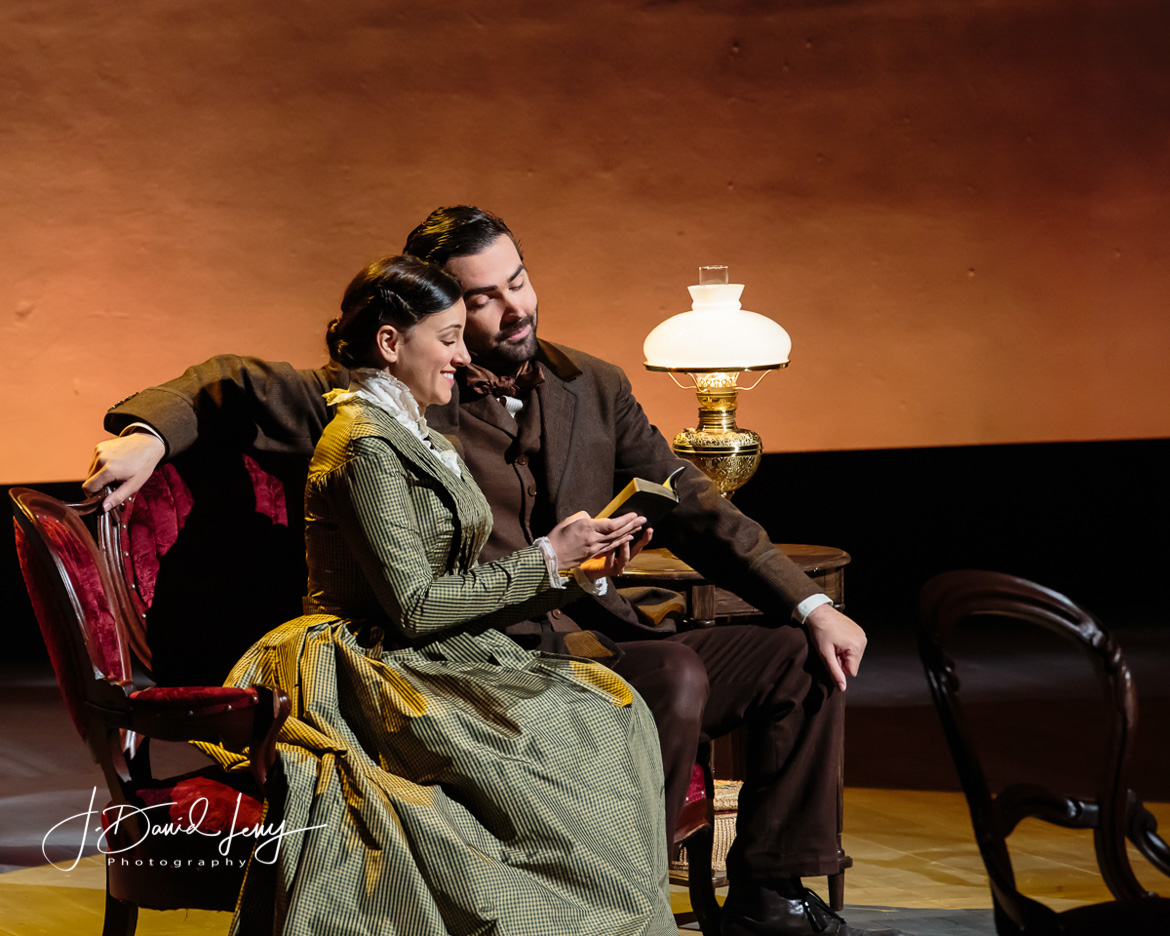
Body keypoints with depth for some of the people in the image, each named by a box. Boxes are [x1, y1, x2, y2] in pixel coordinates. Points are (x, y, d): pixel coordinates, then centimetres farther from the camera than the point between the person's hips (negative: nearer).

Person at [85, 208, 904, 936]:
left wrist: (810, 606, 2)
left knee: (801, 661, -2)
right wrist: (149, 433, -21)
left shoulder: (594, 388, 12)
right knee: (676, 672, -31)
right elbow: (239, 385, 0)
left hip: (597, 636, 7)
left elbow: (691, 508, 11)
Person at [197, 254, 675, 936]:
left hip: (442, 662, 9)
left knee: (609, 710, -14)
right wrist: (547, 559, -12)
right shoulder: (364, 446, -13)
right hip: (378, 677, -9)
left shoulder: (422, 442, 19)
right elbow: (414, 605, -18)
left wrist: (579, 573, 1)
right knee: (565, 752, -24)